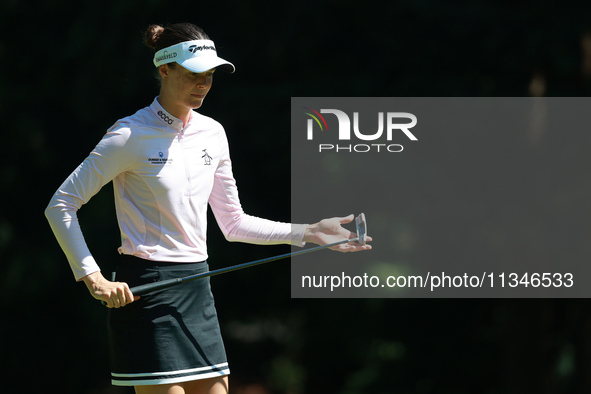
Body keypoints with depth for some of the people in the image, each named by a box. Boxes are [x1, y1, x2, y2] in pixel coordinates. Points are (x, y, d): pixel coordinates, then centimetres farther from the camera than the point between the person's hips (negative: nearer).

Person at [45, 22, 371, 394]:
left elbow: (234, 224, 19)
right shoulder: (131, 136, -9)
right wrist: (94, 278, -16)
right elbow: (61, 206, -8)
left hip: (197, 291, 7)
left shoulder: (212, 133, 11)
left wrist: (308, 232, 9)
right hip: (147, 291, -7)